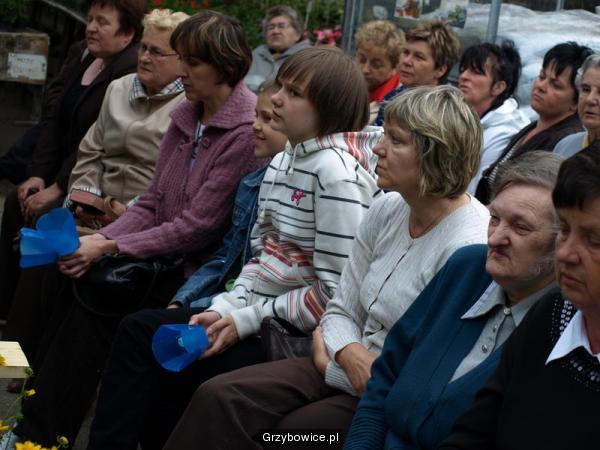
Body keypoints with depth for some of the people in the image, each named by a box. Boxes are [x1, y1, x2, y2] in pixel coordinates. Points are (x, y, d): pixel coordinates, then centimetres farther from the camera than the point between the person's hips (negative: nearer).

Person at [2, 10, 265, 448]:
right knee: (77, 291, -13)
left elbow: (198, 226, -19)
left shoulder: (247, 131, -18)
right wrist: (101, 239, -9)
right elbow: (152, 203, 9)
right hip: (165, 254, 7)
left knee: (92, 305, -18)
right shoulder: (185, 117, 8)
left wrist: (110, 247, -17)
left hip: (199, 271, -7)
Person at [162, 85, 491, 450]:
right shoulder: (387, 209, 4)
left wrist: (333, 360, -10)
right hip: (353, 370, 7)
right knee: (218, 398, -11)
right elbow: (341, 311, 11)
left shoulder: (469, 247, -21)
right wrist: (349, 353, -14)